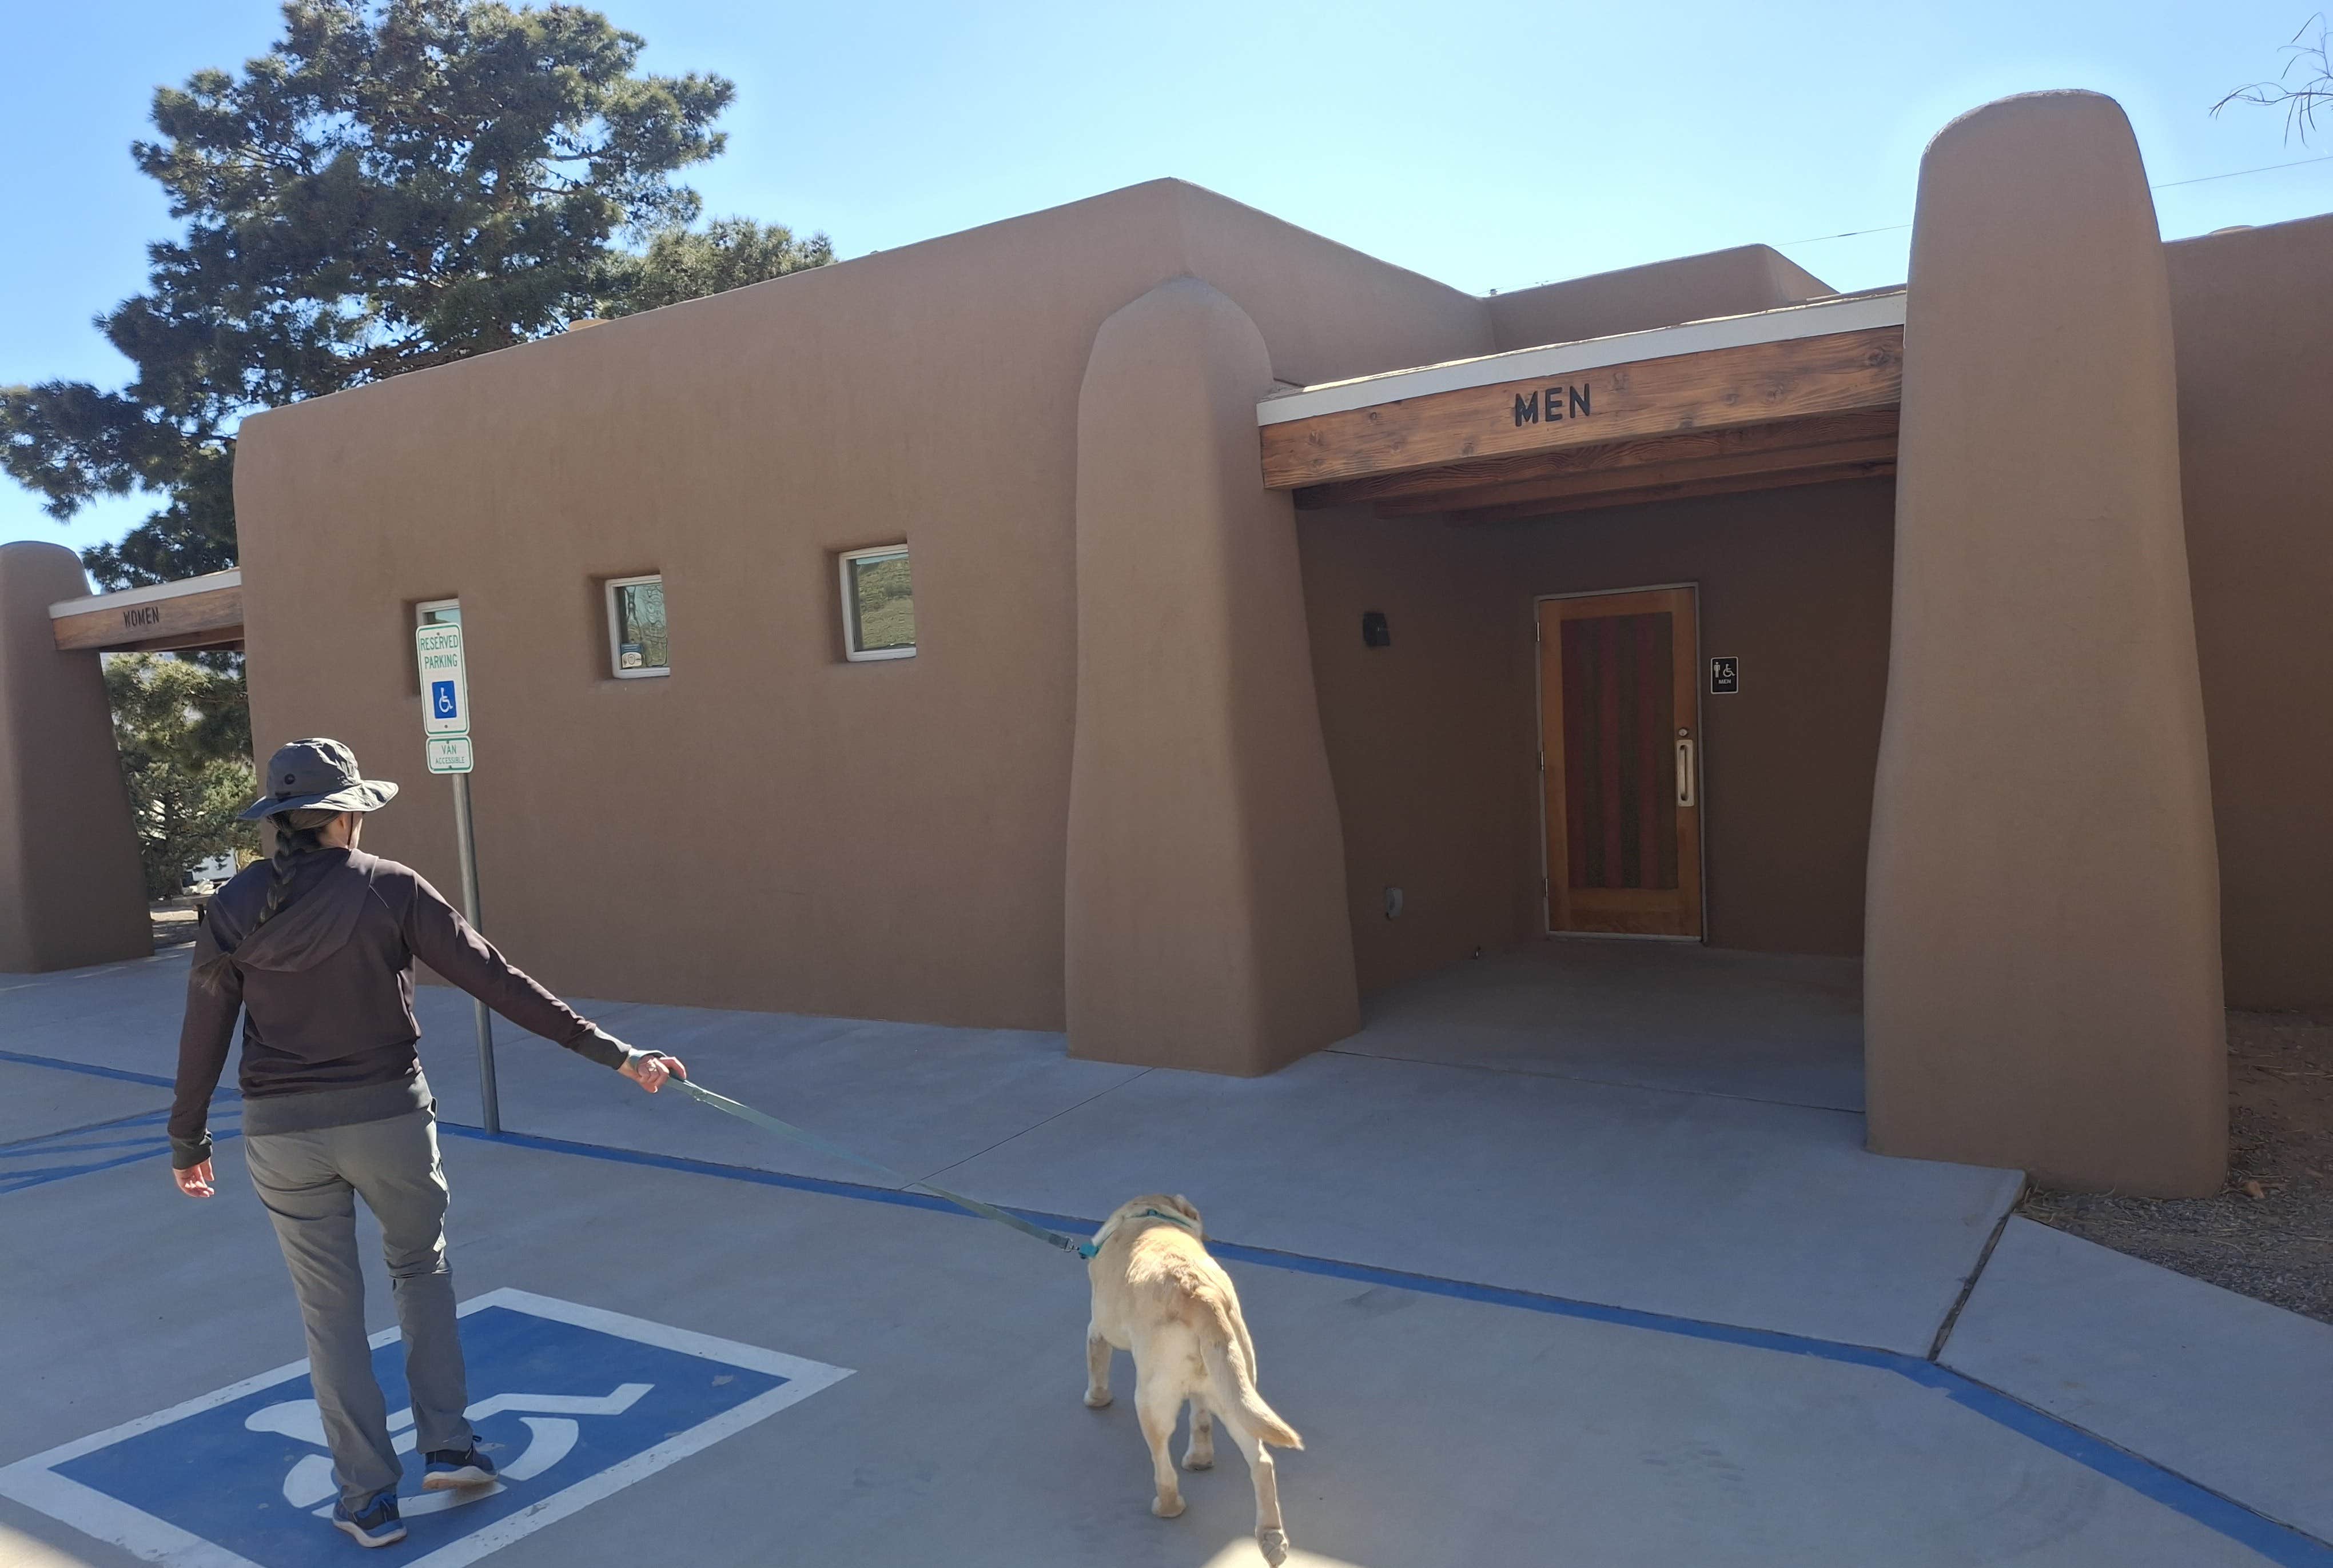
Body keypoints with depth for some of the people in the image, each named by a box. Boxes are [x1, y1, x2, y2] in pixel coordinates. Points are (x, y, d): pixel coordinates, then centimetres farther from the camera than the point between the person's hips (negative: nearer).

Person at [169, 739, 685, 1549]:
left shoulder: (234, 907, -2)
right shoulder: (390, 888, -9)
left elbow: (203, 1035, 3)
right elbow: (497, 982, -14)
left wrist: (188, 1140, 19)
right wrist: (613, 1052, -14)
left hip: (282, 1132, 2)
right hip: (387, 1118, -2)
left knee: (331, 1310, 13)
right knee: (421, 1268, 23)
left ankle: (368, 1498, 20)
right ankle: (446, 1445, 20)